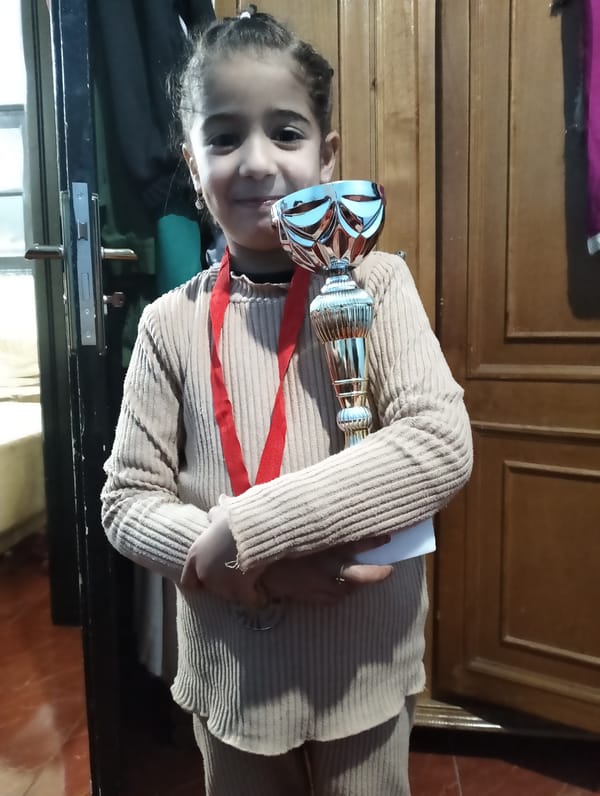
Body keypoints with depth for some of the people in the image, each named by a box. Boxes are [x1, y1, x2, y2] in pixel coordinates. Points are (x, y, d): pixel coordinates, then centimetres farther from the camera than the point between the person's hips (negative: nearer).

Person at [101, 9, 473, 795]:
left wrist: (244, 529, -23)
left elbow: (442, 444, -20)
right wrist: (247, 569, -21)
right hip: (229, 662, 2)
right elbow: (129, 498, -4)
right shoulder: (173, 322, -6)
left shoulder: (375, 284, -10)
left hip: (366, 658, -1)